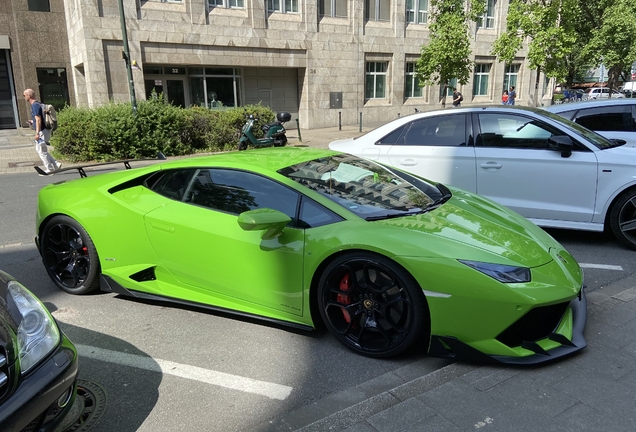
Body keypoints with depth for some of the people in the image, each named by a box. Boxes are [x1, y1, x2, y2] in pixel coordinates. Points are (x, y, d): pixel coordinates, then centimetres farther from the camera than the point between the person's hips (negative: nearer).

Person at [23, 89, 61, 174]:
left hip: (41, 131, -10)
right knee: (39, 150, 15)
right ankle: (56, 164, 10)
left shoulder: (35, 105, -14)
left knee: (41, 151, -1)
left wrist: (37, 133, -23)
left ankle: (49, 169, 4)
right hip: (44, 130, 10)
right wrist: (33, 122, 21)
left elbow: (38, 120, -21)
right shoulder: (38, 104, 16)